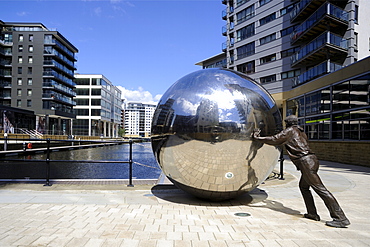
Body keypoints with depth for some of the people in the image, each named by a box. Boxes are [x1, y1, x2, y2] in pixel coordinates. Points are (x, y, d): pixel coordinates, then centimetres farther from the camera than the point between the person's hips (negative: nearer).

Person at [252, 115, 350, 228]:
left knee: (320, 189, -10)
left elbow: (274, 140, -1)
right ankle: (312, 214, 20)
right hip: (311, 159, 9)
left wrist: (257, 138, 7)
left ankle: (341, 218, -11)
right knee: (303, 186, 20)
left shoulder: (290, 131, 2)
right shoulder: (300, 132, 24)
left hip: (306, 162, -9)